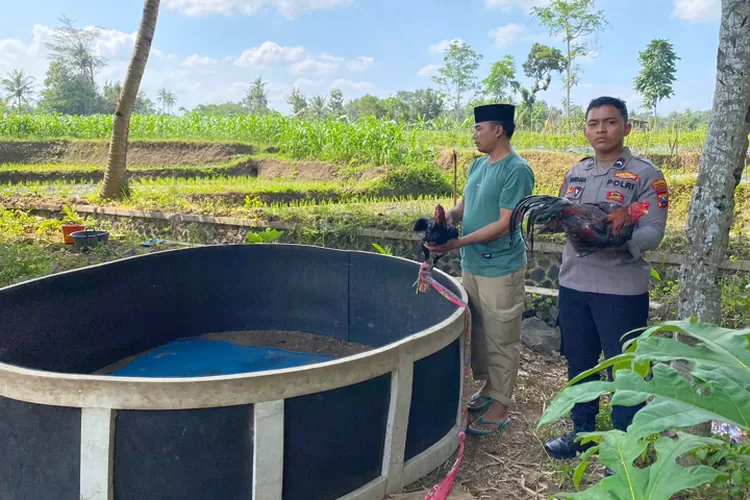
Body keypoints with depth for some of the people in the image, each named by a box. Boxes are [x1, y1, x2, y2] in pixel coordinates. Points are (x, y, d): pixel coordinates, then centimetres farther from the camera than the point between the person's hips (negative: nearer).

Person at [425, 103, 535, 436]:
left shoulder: (516, 170, -17)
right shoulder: (478, 165, 9)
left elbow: (504, 224, -20)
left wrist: (457, 243, -24)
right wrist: (450, 215, -7)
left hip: (500, 270, -8)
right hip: (471, 265, 8)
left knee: (501, 340, 3)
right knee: (478, 332, 18)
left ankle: (500, 408, 15)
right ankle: (488, 386, 36)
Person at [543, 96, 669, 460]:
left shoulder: (644, 174, -8)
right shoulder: (576, 172, 10)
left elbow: (653, 232, -15)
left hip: (622, 290, -5)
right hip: (574, 284, 6)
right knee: (579, 362, 18)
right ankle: (582, 431, 36)